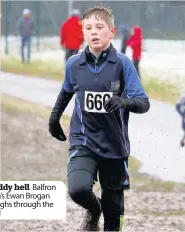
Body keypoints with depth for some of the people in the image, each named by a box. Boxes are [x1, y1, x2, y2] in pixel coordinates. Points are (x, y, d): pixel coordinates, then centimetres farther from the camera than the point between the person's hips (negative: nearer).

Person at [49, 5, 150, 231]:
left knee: (113, 201, 10)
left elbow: (143, 103, -13)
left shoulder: (123, 64, -10)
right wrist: (54, 117, 26)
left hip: (115, 145, 0)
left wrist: (124, 102, -33)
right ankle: (93, 210, 13)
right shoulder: (74, 64, -3)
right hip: (83, 141, 0)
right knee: (78, 189, -22)